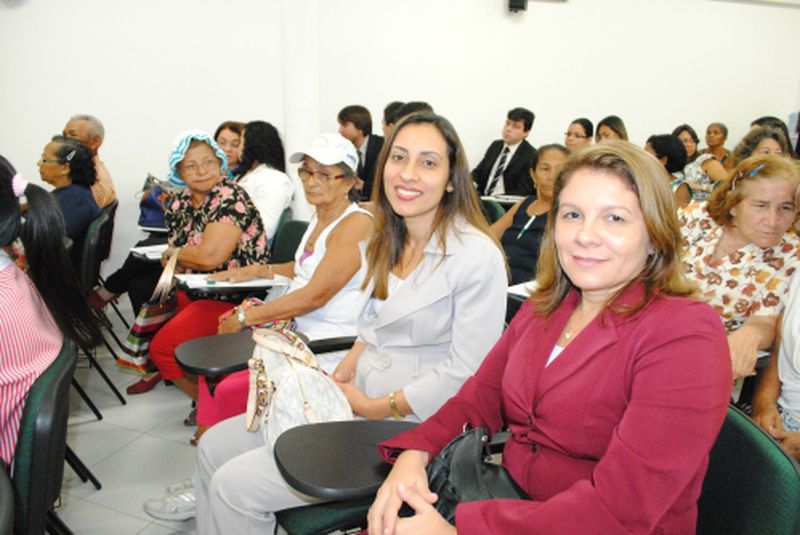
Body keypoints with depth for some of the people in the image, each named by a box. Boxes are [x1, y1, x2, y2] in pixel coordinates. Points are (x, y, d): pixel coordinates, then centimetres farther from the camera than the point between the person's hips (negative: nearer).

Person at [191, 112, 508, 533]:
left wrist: (377, 408, -15)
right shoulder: (388, 243, 8)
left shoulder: (477, 255, -18)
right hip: (355, 399, 8)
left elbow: (466, 372, -19)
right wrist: (341, 375, 1)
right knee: (214, 448, 5)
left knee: (234, 486, -11)